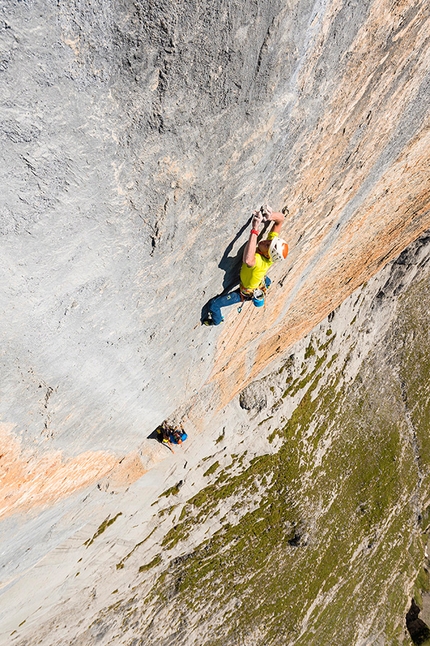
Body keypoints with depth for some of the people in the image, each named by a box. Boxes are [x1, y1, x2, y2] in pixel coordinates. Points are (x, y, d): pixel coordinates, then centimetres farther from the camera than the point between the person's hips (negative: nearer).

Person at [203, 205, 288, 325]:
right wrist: (272, 216, -45)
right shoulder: (272, 239, -28)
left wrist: (255, 229, -69)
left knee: (214, 304, 4)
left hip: (246, 292, -7)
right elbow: (281, 218, -21)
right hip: (261, 284, 7)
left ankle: (216, 321, 35)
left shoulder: (259, 262, -48)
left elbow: (248, 260, -73)